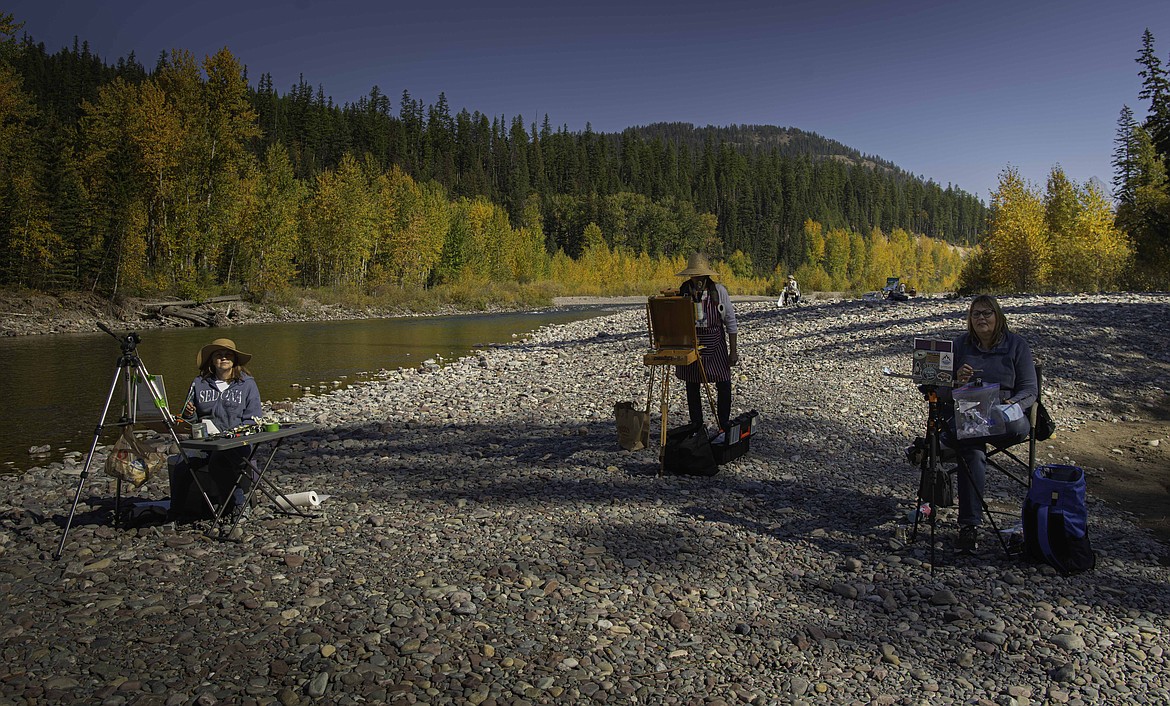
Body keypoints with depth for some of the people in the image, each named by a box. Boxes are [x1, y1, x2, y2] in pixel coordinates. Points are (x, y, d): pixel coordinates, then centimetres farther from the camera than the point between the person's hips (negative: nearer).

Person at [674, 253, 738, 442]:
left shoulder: (719, 291, -7)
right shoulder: (682, 291, -3)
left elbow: (730, 320, -2)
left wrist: (733, 350, -4)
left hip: (715, 343, -1)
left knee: (723, 385, -2)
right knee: (692, 386, 7)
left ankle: (723, 428, 9)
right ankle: (696, 428, 19)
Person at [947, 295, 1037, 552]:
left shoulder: (1017, 345, 7)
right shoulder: (960, 345, 12)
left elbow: (1030, 389, 2)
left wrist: (1011, 405, -19)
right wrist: (958, 381, -13)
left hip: (1005, 416, 0)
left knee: (1015, 425, -38)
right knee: (972, 450, -32)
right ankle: (969, 525, -35)